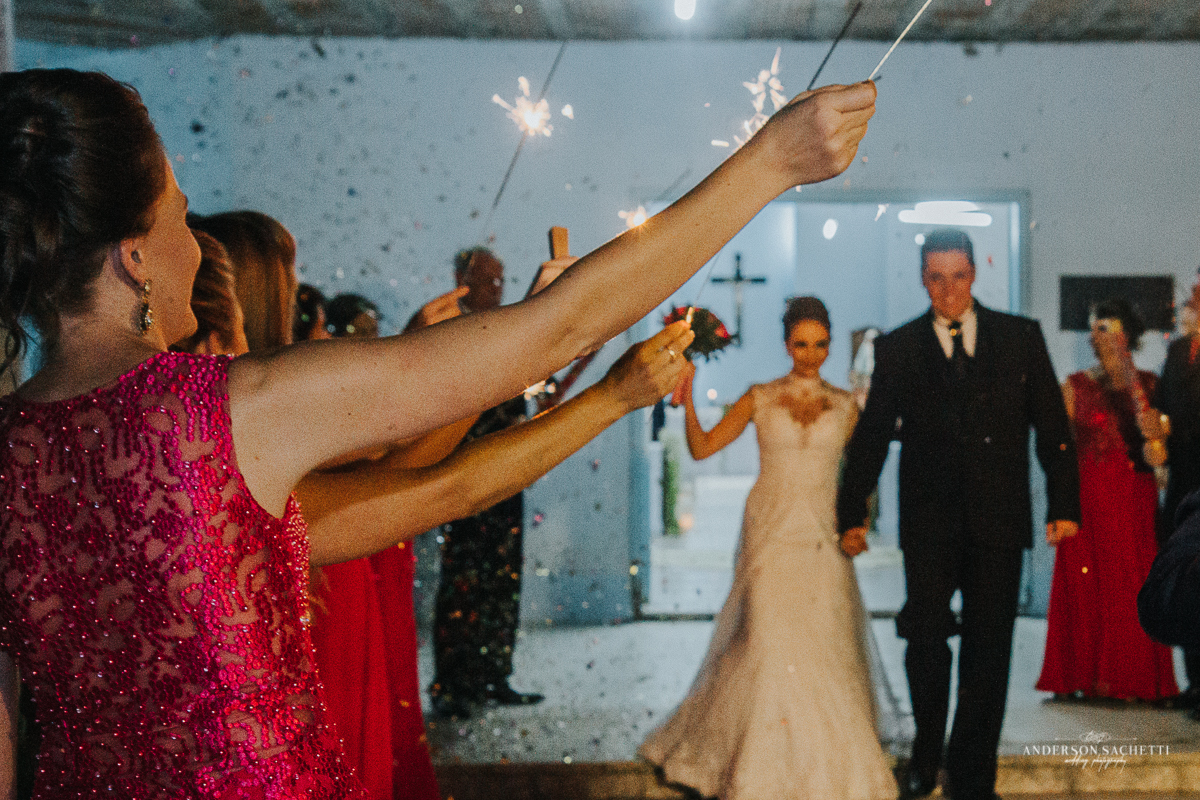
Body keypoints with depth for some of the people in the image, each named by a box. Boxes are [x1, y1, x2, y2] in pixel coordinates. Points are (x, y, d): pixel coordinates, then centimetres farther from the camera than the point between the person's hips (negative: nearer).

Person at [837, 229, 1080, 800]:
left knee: (988, 651, 5)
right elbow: (871, 436, 9)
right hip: (929, 522, 0)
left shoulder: (1021, 338, 6)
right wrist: (852, 513, 6)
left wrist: (1064, 505, 0)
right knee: (925, 639, -5)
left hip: (998, 522, 1)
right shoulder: (896, 349, 6)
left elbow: (1052, 425, 6)